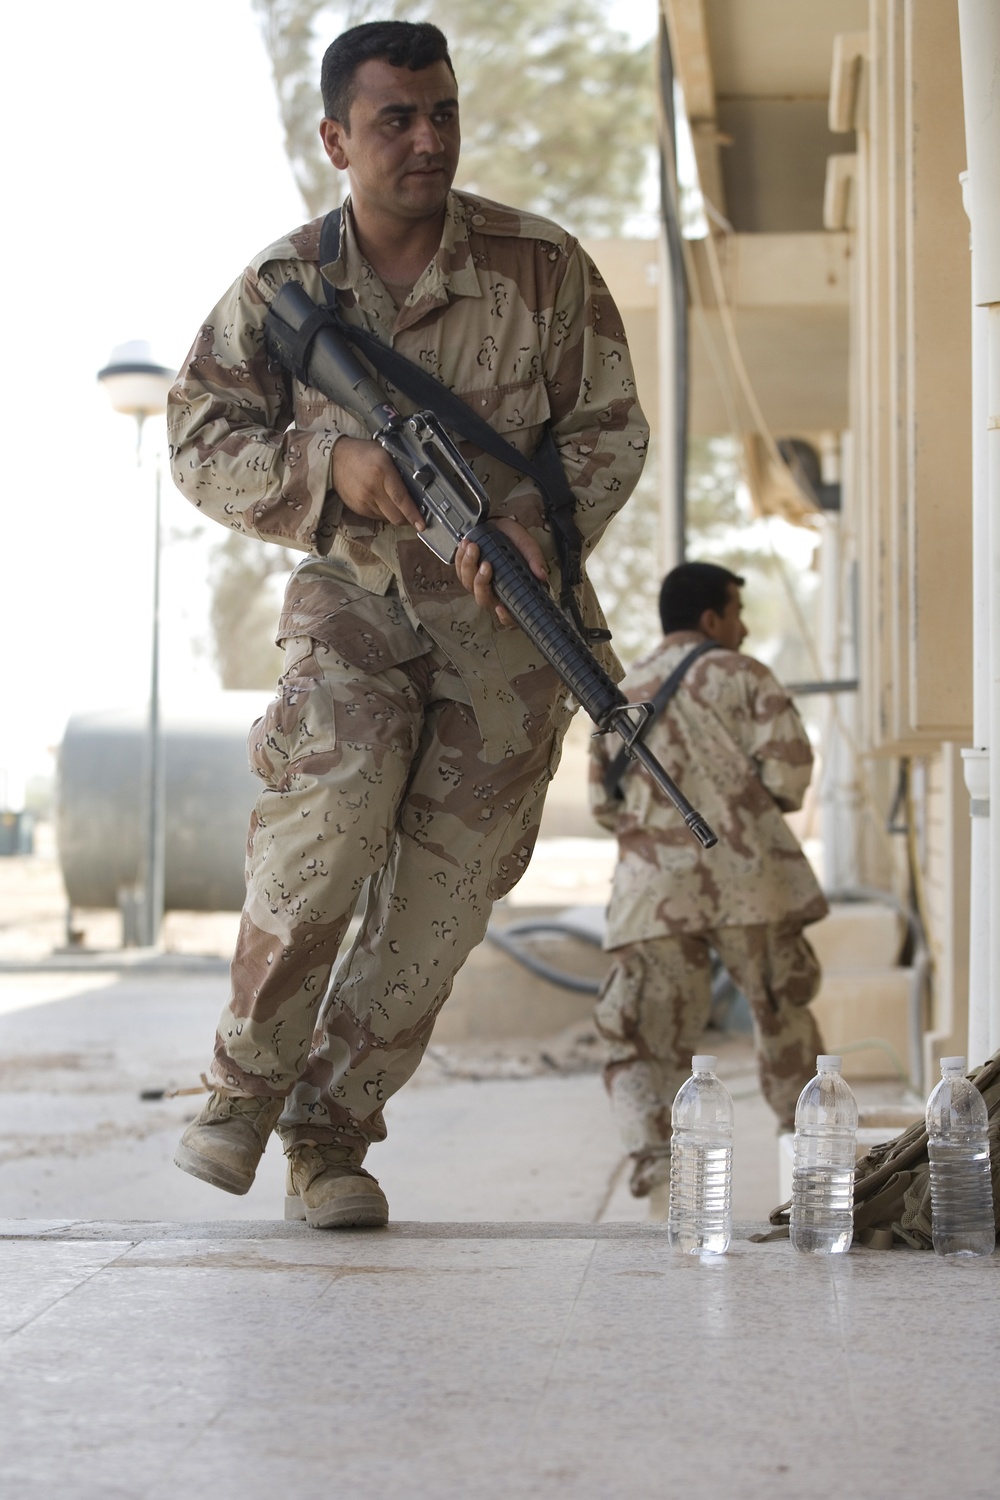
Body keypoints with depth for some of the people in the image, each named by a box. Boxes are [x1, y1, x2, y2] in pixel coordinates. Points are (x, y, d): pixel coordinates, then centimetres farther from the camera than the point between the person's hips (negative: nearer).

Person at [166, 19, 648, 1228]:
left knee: (444, 884, -4)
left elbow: (609, 426, 3)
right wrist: (331, 464, -17)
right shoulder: (281, 288, -1)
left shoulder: (542, 265, -3)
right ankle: (244, 1081, -7)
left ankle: (331, 1135, 11)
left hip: (507, 611, 1)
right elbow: (200, 442, 1)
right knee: (334, 807, -26)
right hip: (353, 596, -1)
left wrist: (540, 517, -17)